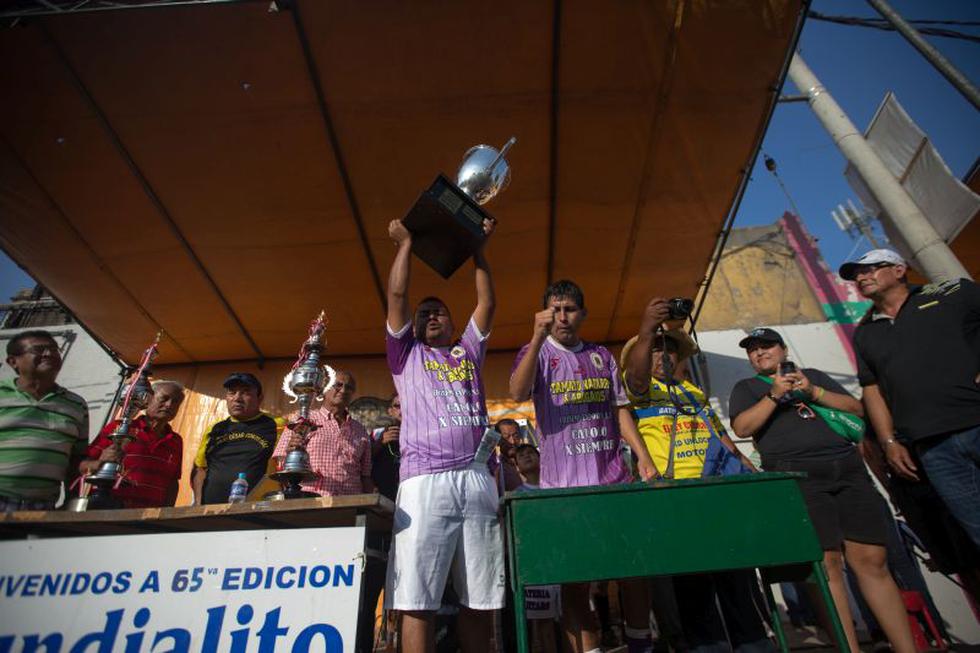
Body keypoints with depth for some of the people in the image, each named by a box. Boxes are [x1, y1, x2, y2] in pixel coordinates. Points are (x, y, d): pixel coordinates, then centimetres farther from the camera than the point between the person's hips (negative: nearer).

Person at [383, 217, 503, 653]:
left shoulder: (469, 352, 25)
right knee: (417, 600, -4)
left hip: (477, 480, 3)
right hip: (425, 482, -2)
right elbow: (397, 296, 11)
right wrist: (405, 244, 20)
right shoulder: (406, 355, 19)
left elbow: (487, 302, 21)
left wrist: (477, 248, 28)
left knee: (480, 599, 5)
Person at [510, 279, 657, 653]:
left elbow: (620, 409, 14)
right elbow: (518, 394, -18)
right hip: (564, 483, -3)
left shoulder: (602, 356, 14)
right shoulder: (537, 353, 2)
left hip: (614, 477, 4)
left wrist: (642, 456, 3)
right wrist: (538, 337, -27)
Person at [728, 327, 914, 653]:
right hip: (797, 475, -3)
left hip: (848, 468, 3)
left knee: (871, 560, 0)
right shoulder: (746, 387, 14)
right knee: (826, 562, -9)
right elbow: (742, 428, -2)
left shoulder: (814, 375, 23)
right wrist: (774, 395, -10)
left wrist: (813, 392, -2)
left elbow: (857, 409, 13)